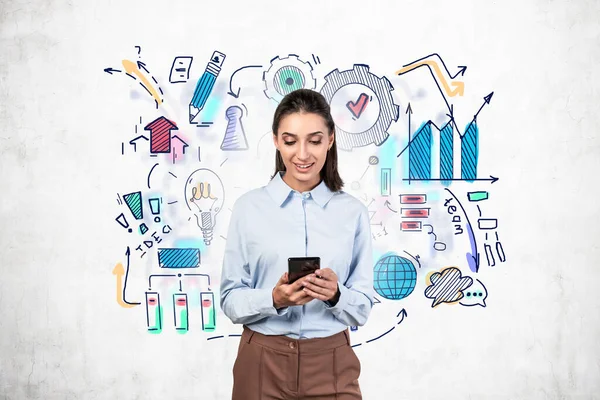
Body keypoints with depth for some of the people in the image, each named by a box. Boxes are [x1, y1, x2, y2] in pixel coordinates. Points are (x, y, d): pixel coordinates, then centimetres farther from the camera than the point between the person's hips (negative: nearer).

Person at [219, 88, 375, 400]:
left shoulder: (352, 212, -2)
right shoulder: (248, 207, -5)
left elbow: (362, 308, 1)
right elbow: (230, 300, -3)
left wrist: (336, 294, -19)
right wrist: (274, 299, -21)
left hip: (331, 365, 1)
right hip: (262, 363, 0)